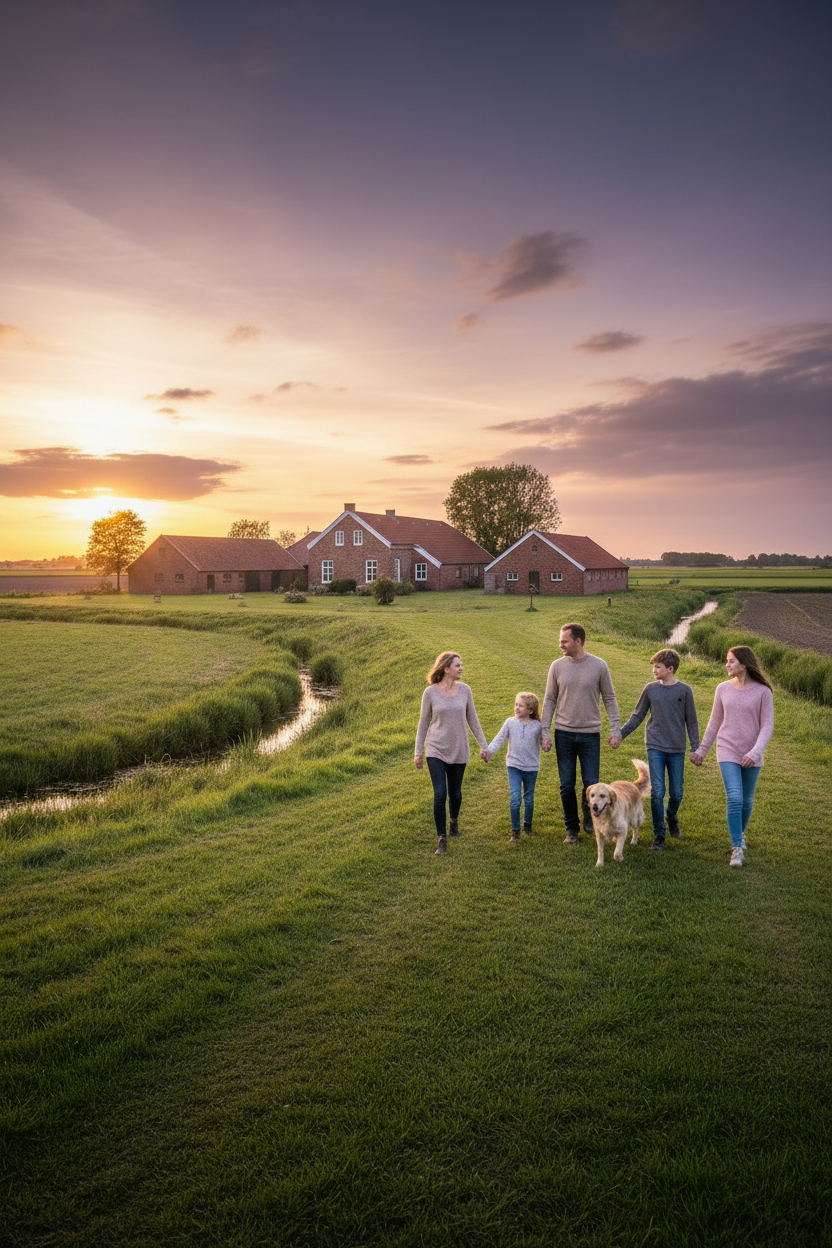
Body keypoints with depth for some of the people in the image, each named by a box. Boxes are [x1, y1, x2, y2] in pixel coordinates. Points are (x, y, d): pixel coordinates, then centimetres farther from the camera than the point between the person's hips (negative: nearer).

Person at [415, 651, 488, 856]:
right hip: (436, 751, -2)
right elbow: (423, 723, 1)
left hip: (459, 751, 2)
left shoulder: (464, 690, -1)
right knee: (440, 795, -10)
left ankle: (454, 819, 44)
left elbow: (472, 720, 9)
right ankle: (442, 840, 4)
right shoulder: (430, 693, -7)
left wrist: (484, 744, 10)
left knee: (455, 794, 12)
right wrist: (418, 751, 3)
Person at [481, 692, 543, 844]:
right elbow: (499, 739, -1)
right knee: (515, 798, -11)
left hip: (531, 767, 1)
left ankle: (527, 824, 38)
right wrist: (488, 751, -12)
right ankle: (515, 830, 3)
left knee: (529, 799, 13)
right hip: (514, 766, -1)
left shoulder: (537, 726, -4)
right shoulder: (510, 722, -3)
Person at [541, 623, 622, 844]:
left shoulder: (599, 665, -3)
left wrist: (616, 729, -3)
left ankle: (588, 817, 27)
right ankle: (571, 829, 20)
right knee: (566, 786, 5)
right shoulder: (557, 666, 1)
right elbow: (549, 701, 6)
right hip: (564, 734, 1)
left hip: (590, 734, -1)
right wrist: (545, 732, 1)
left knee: (591, 784, -3)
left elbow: (609, 699, 3)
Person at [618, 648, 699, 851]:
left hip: (677, 750, 0)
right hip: (655, 747, 0)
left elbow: (691, 721, 5)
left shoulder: (684, 690, -2)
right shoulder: (650, 689, 1)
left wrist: (696, 748, 2)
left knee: (676, 792, 7)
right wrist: (620, 734, 5)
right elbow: (637, 716, 11)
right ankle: (658, 835, 7)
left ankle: (672, 817, 40)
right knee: (657, 792, -6)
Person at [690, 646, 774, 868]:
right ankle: (737, 848, -3)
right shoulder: (723, 689, -1)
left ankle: (740, 833, 39)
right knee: (734, 799, -11)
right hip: (728, 752, 0)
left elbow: (767, 726, -9)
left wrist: (755, 753, -21)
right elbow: (715, 722, 9)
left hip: (752, 755, 0)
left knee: (747, 801, 12)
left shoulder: (763, 692, -8)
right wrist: (701, 750, 12)